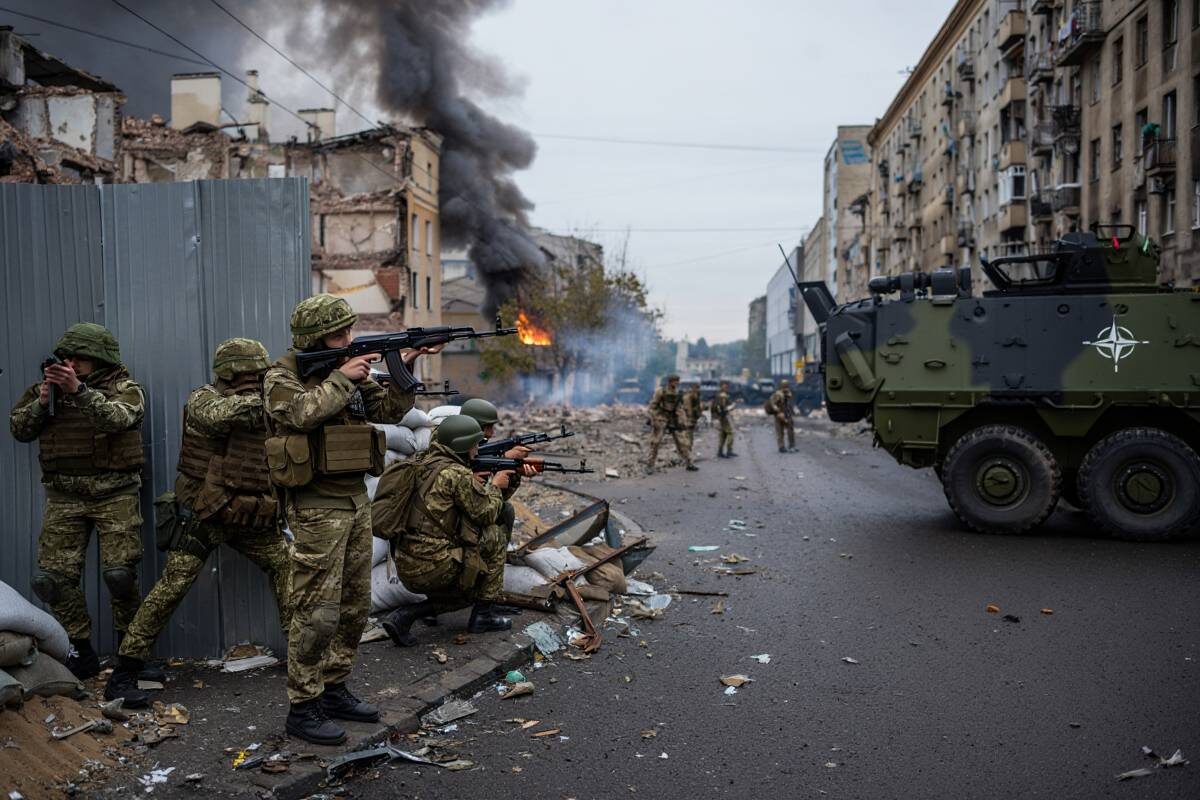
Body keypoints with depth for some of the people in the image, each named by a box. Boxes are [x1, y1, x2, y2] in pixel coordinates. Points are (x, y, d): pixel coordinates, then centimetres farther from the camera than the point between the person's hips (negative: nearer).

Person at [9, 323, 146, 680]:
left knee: (119, 574, -10)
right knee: (53, 577, -3)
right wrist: (41, 402, -10)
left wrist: (79, 390, -33)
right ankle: (82, 652, 12)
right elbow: (18, 430, 8)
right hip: (64, 498, 4)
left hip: (115, 495, -4)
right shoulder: (49, 384, 10)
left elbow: (118, 418, -23)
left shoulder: (124, 388, -2)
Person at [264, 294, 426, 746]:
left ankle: (333, 689, 26)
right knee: (317, 613, -5)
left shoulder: (348, 371, 13)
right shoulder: (282, 377, -7)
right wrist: (341, 378, -17)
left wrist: (404, 368, -4)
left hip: (355, 500, 8)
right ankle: (302, 708, 6)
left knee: (355, 607, 13)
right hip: (316, 507, -8)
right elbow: (304, 412, -26)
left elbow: (390, 410, 9)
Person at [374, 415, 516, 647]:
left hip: (406, 570, 8)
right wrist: (495, 487, 15)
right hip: (434, 567, -8)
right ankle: (484, 615, 14)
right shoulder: (458, 474, -12)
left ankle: (406, 615, 10)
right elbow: (487, 514, -2)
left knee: (470, 591, 27)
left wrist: (472, 485, 18)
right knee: (495, 537, 8)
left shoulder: (419, 464, 11)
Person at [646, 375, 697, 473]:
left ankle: (689, 464, 7)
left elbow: (679, 408, 10)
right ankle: (650, 466, 3)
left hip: (673, 420, 4)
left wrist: (682, 421, 4)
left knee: (681, 441, 1)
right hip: (660, 419, -4)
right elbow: (652, 406, -9)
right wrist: (654, 420, -14)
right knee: (655, 442, -5)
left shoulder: (677, 393, 3)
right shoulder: (660, 391, -12)